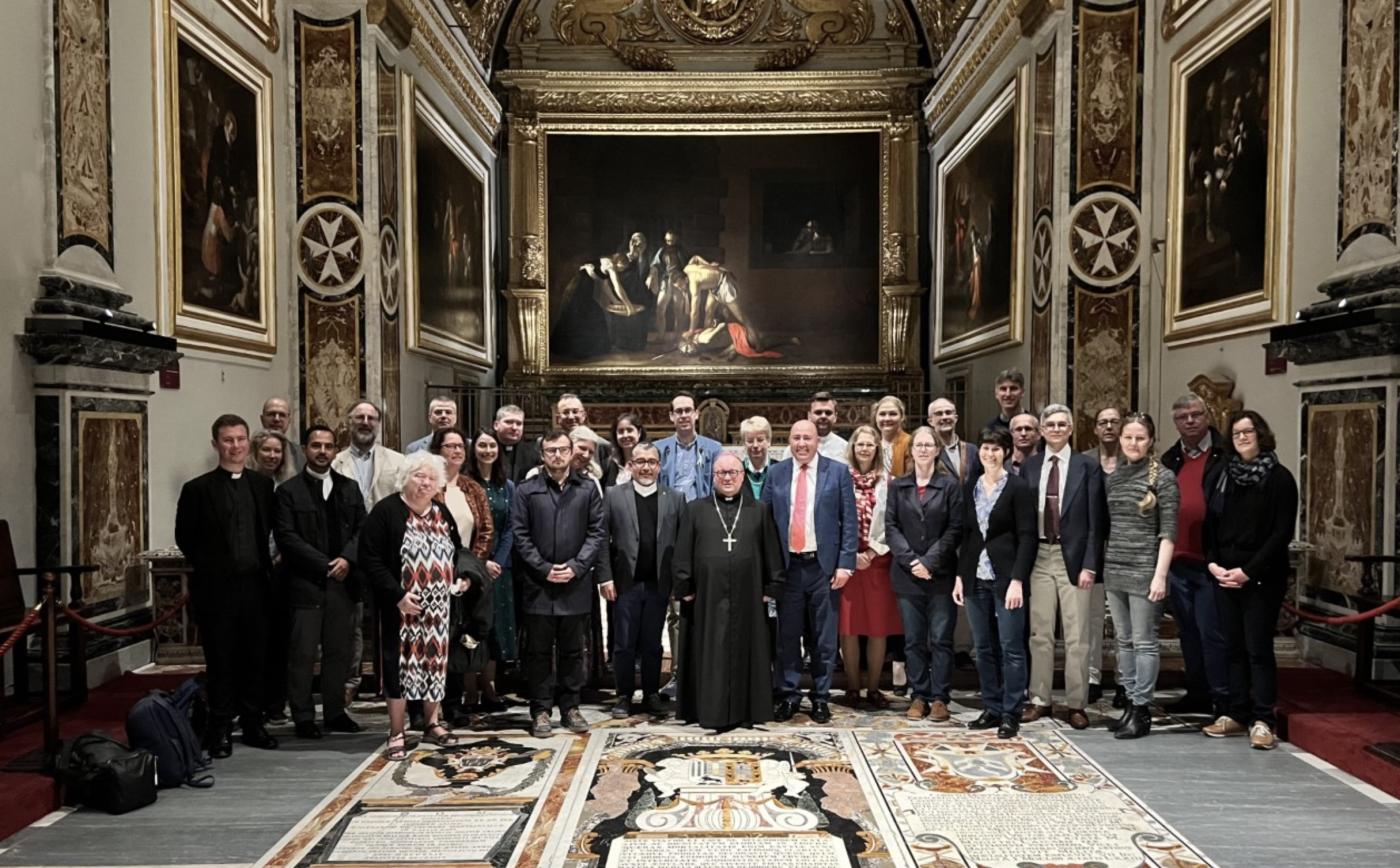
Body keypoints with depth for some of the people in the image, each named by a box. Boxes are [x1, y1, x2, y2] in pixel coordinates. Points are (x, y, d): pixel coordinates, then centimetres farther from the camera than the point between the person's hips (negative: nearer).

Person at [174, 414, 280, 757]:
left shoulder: (263, 484, 7)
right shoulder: (198, 489, -4)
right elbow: (184, 538, 2)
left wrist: (263, 564, 6)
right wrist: (209, 565, 3)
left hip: (255, 585, 3)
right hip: (216, 588, -3)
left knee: (254, 659, 10)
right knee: (220, 662, 5)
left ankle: (253, 725, 22)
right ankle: (219, 731, 15)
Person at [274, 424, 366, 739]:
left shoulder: (349, 488, 13)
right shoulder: (289, 491, 0)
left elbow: (362, 528, 8)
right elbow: (286, 536, -8)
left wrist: (347, 559, -9)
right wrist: (324, 564, -13)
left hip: (342, 581, 4)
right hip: (306, 583, -4)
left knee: (339, 651, 10)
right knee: (303, 653, 1)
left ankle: (334, 712, 20)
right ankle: (303, 717, 11)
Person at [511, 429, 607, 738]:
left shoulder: (588, 489, 6)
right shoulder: (526, 490, 3)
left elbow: (598, 532, 2)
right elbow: (520, 535, -1)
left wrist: (576, 567, -9)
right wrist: (544, 569, -9)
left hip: (576, 583, 1)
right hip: (538, 584, -1)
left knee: (573, 650, 10)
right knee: (539, 651, 5)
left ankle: (570, 707, 21)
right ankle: (540, 710, 15)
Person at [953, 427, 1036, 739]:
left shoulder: (1019, 488, -4)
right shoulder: (971, 489, 11)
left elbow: (1026, 537, -8)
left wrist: (1017, 580, -16)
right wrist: (960, 575, 8)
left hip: (1006, 579, -5)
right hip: (976, 579, 5)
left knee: (1011, 648, 0)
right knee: (984, 648, 10)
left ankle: (1011, 715, 8)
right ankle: (991, 709, 20)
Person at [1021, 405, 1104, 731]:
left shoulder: (1088, 468, 0)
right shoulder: (1029, 467, 7)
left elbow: (1096, 522, -2)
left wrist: (1089, 565, -8)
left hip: (1074, 557, -2)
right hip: (1039, 557, 3)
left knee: (1076, 636, 2)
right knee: (1040, 633, 9)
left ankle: (1076, 704, 13)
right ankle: (1040, 700, 20)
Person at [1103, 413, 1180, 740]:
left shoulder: (1163, 477, -6)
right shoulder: (1113, 477, 10)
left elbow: (1168, 532, -9)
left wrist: (1160, 575, -15)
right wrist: (1102, 564, 10)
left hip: (1144, 571, -6)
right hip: (1114, 570, 6)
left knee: (1144, 641, 0)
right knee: (1124, 640, 11)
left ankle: (1142, 709, 7)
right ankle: (1130, 703, 20)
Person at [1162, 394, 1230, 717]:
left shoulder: (1226, 457, -4)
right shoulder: (1169, 460, 13)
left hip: (1209, 561, -6)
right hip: (1177, 560, 6)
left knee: (1212, 632, -3)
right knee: (1188, 632, 15)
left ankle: (1222, 699, 7)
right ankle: (1198, 693, 26)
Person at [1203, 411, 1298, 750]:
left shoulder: (1279, 478, -3)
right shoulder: (1225, 476, 11)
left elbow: (1282, 533, -9)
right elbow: (1210, 522, 12)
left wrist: (1248, 571, -14)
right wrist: (1212, 562, -3)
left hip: (1262, 579, -4)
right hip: (1224, 576, 5)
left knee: (1258, 648, -4)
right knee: (1235, 648, 9)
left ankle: (1262, 721, 3)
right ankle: (1237, 713, 17)